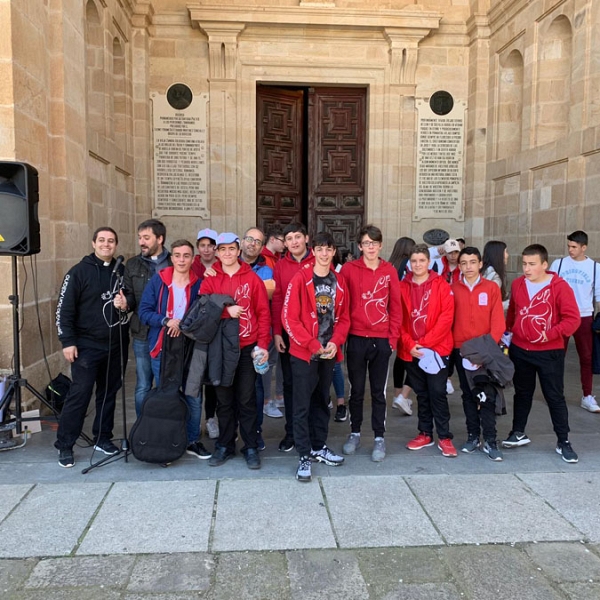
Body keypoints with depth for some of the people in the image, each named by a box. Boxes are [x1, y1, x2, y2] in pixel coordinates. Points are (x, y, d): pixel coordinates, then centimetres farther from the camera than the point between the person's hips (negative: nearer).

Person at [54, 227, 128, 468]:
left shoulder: (122, 271, 8)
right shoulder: (79, 271, -5)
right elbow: (64, 308, -7)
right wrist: (67, 341, -12)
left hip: (116, 345, 4)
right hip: (87, 345, -4)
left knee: (109, 393, 10)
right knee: (80, 393, -5)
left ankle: (103, 438, 23)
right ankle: (64, 444, 6)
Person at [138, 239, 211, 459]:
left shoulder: (199, 284, 0)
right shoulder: (157, 281, 0)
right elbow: (144, 311, -3)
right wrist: (166, 321, -18)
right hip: (162, 349, 0)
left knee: (194, 397, 3)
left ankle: (192, 441, 21)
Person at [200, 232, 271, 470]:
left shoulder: (252, 279, 2)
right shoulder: (210, 281, 5)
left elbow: (263, 313, -1)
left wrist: (263, 345, -8)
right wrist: (226, 311, -17)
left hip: (247, 348, -1)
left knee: (246, 400, 4)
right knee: (224, 400, 11)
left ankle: (251, 447, 15)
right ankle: (224, 446, 23)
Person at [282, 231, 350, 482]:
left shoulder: (339, 281, 5)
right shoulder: (300, 278, -10)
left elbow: (343, 317, 8)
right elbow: (289, 318, -13)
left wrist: (335, 342, -9)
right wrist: (314, 345, -16)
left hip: (328, 352, 5)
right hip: (303, 353, -5)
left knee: (322, 402, 17)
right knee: (302, 405, 1)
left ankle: (319, 447, 31)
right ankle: (304, 456, 10)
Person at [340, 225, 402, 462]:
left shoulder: (390, 271, 4)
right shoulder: (349, 269, -1)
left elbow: (395, 306, 4)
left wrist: (393, 337, -1)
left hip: (382, 341, 1)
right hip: (356, 339, 0)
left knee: (378, 391, 8)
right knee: (356, 390, 10)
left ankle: (379, 438, 18)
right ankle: (355, 433, 25)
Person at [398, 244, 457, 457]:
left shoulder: (441, 285, -3)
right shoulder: (402, 287, 4)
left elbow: (446, 317, -9)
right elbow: (398, 319, 2)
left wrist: (425, 343, -14)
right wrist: (409, 344, -10)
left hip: (436, 349, -3)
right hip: (411, 351, 3)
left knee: (437, 393, -1)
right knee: (421, 394, 13)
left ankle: (444, 437, 10)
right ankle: (425, 434, 24)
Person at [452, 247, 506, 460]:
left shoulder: (492, 288, -1)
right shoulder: (453, 289, 3)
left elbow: (498, 322, -5)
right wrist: (449, 344, -7)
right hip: (461, 350, 2)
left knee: (487, 396, -1)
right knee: (468, 394, 10)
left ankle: (490, 441, 6)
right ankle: (473, 436, 20)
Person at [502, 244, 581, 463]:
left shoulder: (559, 286, -13)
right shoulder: (517, 284, 1)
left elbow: (573, 319, -16)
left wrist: (551, 334, -26)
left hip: (549, 353, -4)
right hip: (519, 351, 4)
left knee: (555, 397, 5)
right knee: (522, 393, 17)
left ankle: (563, 442, 17)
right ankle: (518, 433, 31)